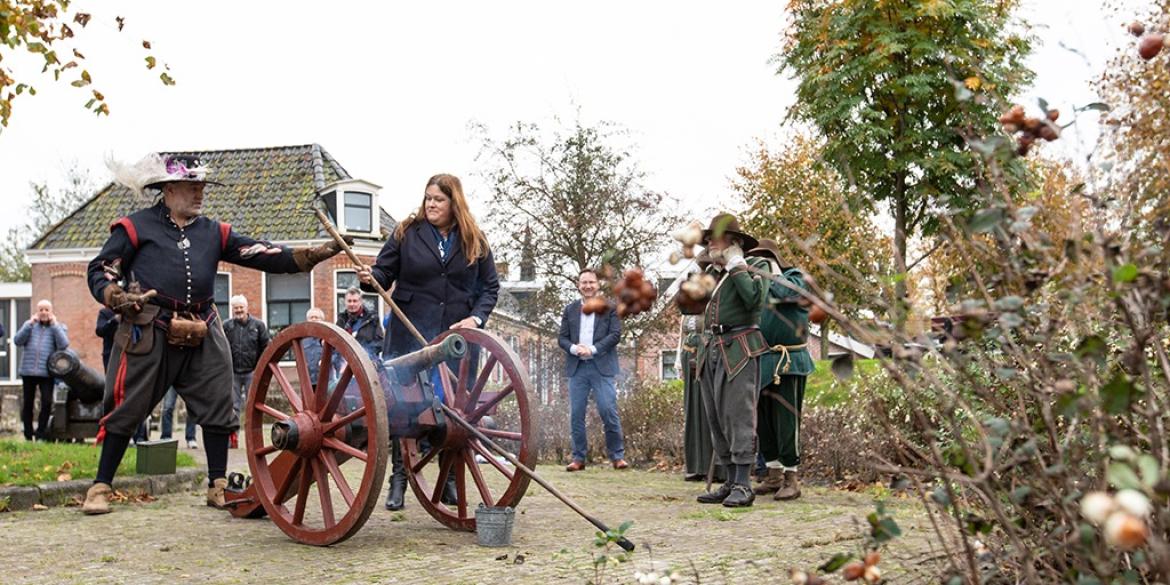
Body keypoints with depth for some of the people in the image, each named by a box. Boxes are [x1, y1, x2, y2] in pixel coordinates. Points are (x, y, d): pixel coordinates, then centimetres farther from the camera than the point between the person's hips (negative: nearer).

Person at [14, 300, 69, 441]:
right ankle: (28, 435, 19)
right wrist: (30, 324, -5)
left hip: (47, 372, -2)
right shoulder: (29, 325, 12)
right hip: (28, 371, 2)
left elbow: (63, 345, -10)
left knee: (47, 402, -10)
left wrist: (54, 325, -9)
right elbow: (17, 341, 1)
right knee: (28, 403, 9)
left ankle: (40, 434, 2)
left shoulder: (58, 327, 6)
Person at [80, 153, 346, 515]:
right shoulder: (136, 227, 3)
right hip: (148, 333, -4)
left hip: (203, 335, 4)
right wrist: (118, 299, -18)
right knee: (126, 410, 0)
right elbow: (100, 271, 4)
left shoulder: (213, 232, 14)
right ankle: (100, 488, 12)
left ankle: (218, 487, 15)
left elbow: (263, 255, 7)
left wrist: (315, 254, -5)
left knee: (217, 407, 4)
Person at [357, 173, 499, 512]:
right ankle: (399, 478, 7)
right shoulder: (406, 233, 5)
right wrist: (370, 278, -19)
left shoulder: (475, 242, 9)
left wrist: (477, 317, -4)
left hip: (458, 335, 1)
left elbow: (490, 286, 11)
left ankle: (450, 480, 15)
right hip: (411, 334, -1)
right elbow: (385, 273, 4)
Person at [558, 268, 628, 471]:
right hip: (577, 367, 3)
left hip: (602, 367, -3)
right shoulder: (570, 310, 15)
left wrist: (592, 349, -13)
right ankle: (578, 457, 9)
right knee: (576, 414, 2)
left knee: (608, 411, -7)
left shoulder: (609, 308, 6)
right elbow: (562, 338, 10)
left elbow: (615, 334, -3)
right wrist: (574, 348, -11)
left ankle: (617, 456, 2)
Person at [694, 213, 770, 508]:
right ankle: (731, 484, 9)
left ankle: (743, 486, -11)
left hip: (739, 352, -7)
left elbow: (755, 299, -18)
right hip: (710, 350, 7)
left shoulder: (756, 266, 1)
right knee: (717, 420, 5)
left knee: (739, 417, -12)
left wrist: (735, 264, -10)